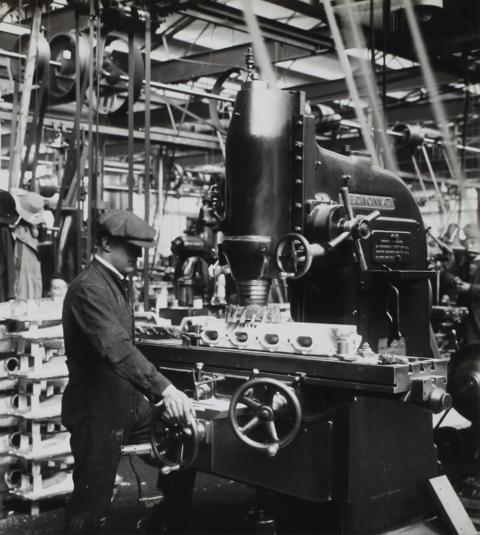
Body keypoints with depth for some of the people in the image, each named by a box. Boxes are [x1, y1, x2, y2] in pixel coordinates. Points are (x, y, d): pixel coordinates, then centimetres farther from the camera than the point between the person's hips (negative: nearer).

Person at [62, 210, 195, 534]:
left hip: (128, 402, 9)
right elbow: (118, 349, -34)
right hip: (98, 409, -9)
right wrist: (163, 389, -41)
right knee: (92, 504, -1)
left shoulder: (119, 283, 13)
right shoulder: (88, 289, -21)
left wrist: (152, 391, 18)